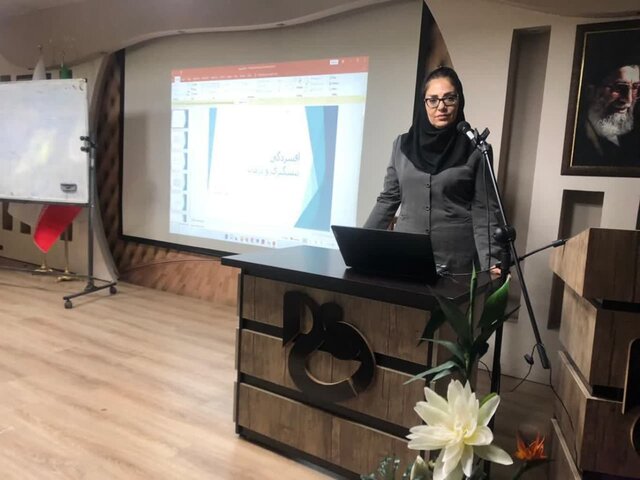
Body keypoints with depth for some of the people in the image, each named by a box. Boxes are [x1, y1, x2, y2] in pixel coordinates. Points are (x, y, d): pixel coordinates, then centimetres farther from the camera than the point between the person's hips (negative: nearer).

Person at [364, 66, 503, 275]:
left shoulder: (476, 150, -3)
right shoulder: (402, 145, 5)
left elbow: (484, 212, -6)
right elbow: (388, 200, 9)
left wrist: (490, 264, -17)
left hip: (455, 262, -2)